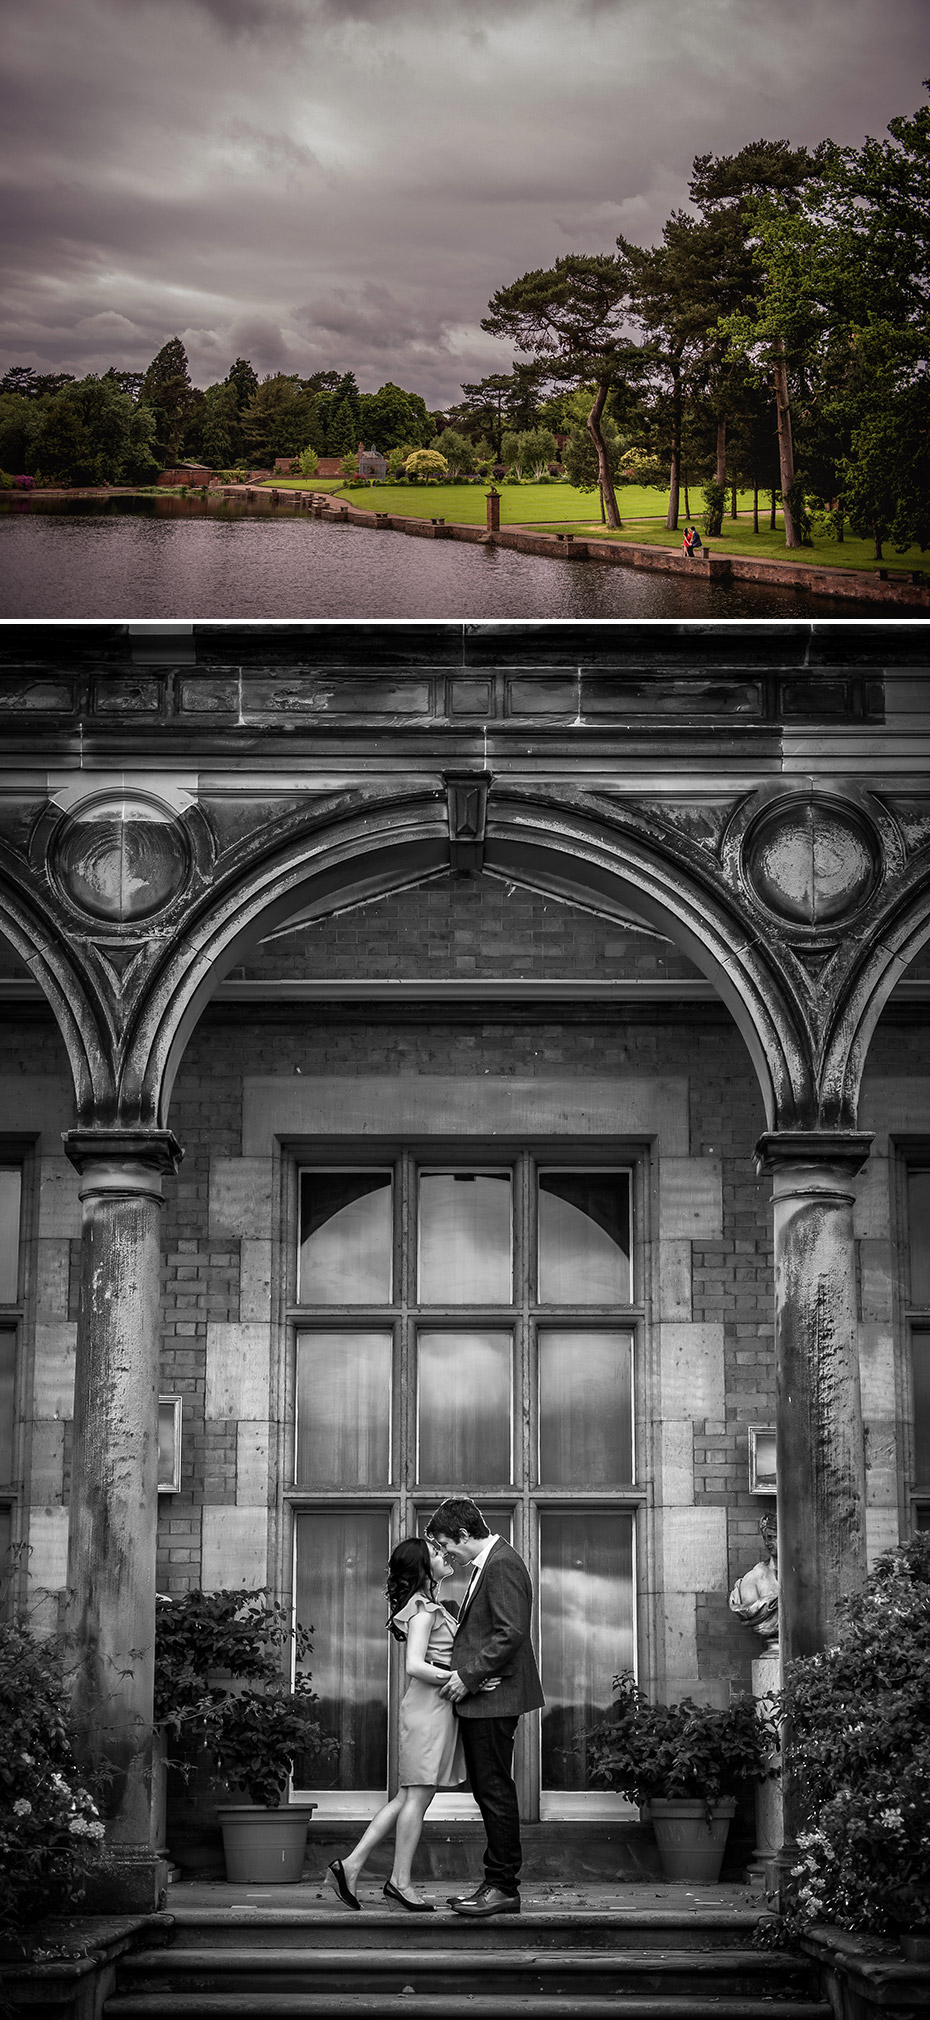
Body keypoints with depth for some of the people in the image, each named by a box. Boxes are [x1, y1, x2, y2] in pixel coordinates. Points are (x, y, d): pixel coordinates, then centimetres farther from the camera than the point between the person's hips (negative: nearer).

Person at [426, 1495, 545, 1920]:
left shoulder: (502, 1565, -15)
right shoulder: (488, 1564, 17)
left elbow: (510, 1633, -21)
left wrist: (470, 1675, -18)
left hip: (493, 1695, -10)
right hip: (480, 1697, 10)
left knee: (495, 1790, -6)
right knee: (488, 1789, 12)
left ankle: (503, 1888, -1)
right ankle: (498, 1883, 17)